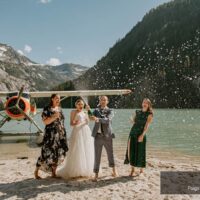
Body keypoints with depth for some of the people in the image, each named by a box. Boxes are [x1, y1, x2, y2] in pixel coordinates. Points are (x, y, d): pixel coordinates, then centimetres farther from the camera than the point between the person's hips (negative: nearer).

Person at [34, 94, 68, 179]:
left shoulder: (59, 109, 13)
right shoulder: (47, 109, -6)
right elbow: (45, 121, -13)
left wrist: (63, 133, 16)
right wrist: (54, 116, -23)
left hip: (60, 134, 6)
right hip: (50, 135, -6)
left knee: (58, 154, 6)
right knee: (47, 153, -4)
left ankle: (53, 173, 19)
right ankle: (36, 171, 15)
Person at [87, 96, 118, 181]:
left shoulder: (110, 111, -1)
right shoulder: (96, 110, 9)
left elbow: (107, 120, -21)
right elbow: (91, 117, -10)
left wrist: (98, 119, -37)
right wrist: (89, 110, -27)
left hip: (107, 136, -1)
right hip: (98, 136, 1)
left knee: (110, 153, 13)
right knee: (97, 155, 2)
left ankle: (113, 169, 37)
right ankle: (96, 174, 12)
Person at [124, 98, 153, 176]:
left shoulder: (149, 114, 0)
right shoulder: (137, 112, 13)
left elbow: (147, 126, -10)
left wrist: (142, 135, -20)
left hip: (141, 134, -4)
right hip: (133, 133, 4)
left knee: (140, 152, 1)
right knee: (132, 151, 3)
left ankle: (141, 170, 17)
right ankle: (132, 170, 14)